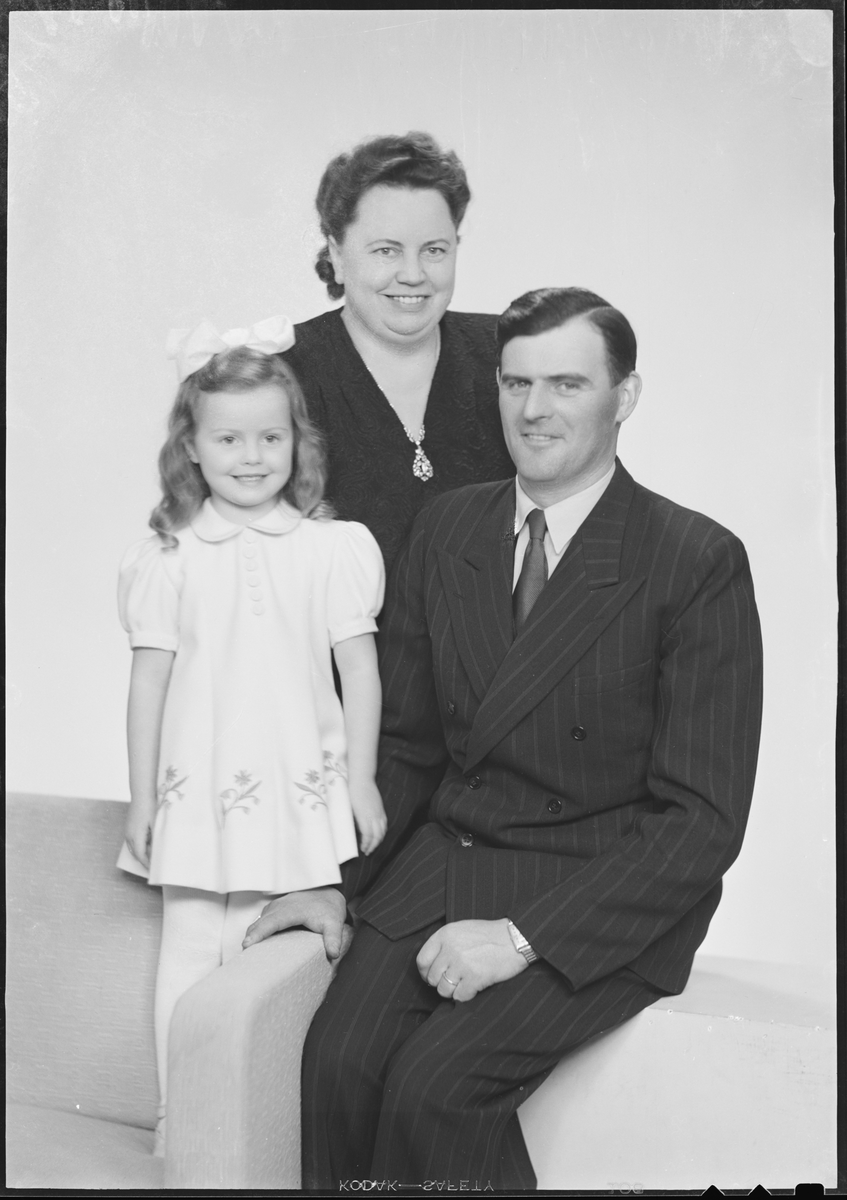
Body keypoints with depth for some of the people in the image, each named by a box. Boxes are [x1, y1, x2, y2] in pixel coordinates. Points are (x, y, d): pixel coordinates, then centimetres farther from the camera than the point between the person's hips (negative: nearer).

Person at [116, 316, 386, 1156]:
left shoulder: (332, 549, -3)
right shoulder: (168, 558, -1)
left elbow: (358, 668, 1)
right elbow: (150, 680, 2)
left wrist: (361, 781, 1)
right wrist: (141, 798, 4)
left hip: (300, 790, 0)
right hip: (197, 792, 1)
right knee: (189, 955, 8)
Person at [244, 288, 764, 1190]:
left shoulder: (698, 563, -9)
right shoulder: (446, 528, 8)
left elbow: (703, 818, -12)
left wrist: (522, 936, -18)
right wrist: (334, 879, 1)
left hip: (602, 897, -4)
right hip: (442, 861, 5)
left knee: (435, 1085, -24)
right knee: (339, 1063, -19)